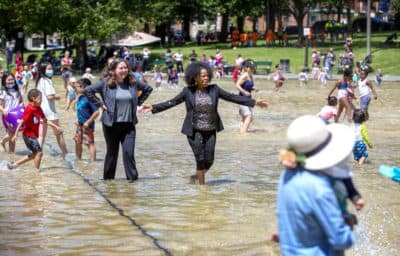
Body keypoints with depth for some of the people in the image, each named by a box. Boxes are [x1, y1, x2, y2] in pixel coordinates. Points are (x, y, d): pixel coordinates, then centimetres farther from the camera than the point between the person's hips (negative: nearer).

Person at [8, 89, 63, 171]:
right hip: (29, 135, -10)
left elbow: (45, 120, 17)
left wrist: (56, 127, 15)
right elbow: (22, 122, -20)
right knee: (39, 152, -8)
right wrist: (16, 134, -20)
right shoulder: (29, 109, -20)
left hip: (33, 135, 10)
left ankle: (14, 164, 22)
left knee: (35, 154, 17)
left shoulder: (38, 109, 7)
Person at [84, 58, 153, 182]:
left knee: (129, 151, -8)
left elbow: (148, 89, 18)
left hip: (129, 124, 1)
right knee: (112, 152, 11)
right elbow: (87, 90, -7)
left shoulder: (133, 82, 2)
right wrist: (100, 104, -8)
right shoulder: (106, 83, -7)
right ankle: (108, 176, 24)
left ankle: (132, 176, 2)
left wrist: (138, 102, 9)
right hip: (111, 124, -1)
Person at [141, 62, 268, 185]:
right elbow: (171, 102, -3)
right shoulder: (188, 91, -5)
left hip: (210, 131, 3)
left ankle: (196, 176, 34)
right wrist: (153, 107, -12)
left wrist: (254, 102, -3)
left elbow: (233, 97, 1)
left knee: (209, 160, 5)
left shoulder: (214, 89, 0)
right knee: (200, 159, -6)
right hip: (195, 131, -3)